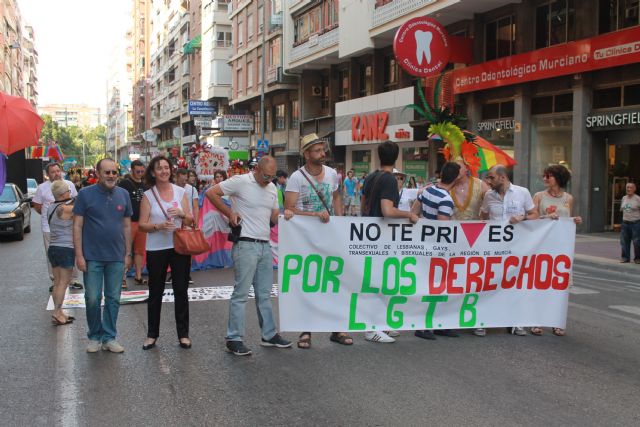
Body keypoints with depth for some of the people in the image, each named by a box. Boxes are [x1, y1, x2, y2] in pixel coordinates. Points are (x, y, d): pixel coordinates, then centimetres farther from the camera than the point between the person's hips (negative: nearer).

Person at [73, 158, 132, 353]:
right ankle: (94, 337, 19)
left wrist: (128, 253, 7)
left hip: (116, 257, 3)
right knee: (93, 298, 3)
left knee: (113, 299, 8)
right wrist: (79, 255, -9)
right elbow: (77, 226, -4)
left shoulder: (123, 194, 5)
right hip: (92, 257, -3)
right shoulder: (85, 194, -4)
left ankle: (109, 337, 18)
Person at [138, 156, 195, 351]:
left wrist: (182, 214, -14)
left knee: (181, 290, 5)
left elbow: (190, 220, 6)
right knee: (155, 292, 8)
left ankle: (183, 334, 14)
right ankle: (152, 334, 20)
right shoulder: (148, 195, -1)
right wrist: (159, 226, -21)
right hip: (156, 249, -1)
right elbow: (142, 224, -4)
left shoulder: (181, 192, 4)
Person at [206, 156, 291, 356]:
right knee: (241, 294, -4)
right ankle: (234, 339, 4)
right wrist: (229, 213, -9)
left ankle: (269, 335, 24)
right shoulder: (240, 181, -10)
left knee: (264, 294, 14)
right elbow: (211, 193, -7)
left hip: (265, 245, 7)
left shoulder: (272, 188, 12)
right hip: (246, 245, -7)